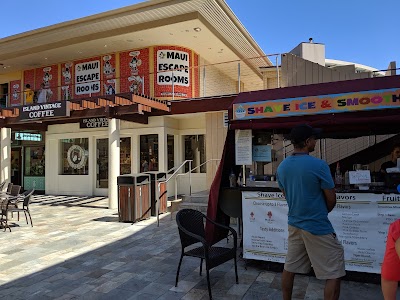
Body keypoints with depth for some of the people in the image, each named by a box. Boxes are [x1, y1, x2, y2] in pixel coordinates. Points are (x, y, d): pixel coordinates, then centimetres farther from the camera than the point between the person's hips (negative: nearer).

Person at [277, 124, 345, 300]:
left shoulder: (282, 166, 2)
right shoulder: (318, 165, -17)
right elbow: (331, 200, -10)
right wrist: (322, 213, 9)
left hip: (294, 224, 7)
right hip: (317, 227, -7)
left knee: (289, 268, 18)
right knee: (333, 274, 7)